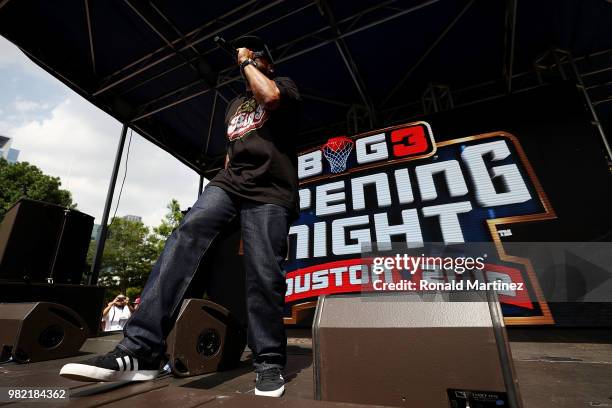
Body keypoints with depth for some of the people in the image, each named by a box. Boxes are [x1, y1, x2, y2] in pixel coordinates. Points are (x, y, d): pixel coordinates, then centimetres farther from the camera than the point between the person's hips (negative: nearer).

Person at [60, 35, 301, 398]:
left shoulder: (285, 84, 16)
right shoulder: (235, 104, 32)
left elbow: (270, 97, -10)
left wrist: (248, 62, 7)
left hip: (270, 192, -5)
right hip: (230, 182, 5)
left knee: (264, 276, -13)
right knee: (186, 235, -21)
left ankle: (270, 363, 3)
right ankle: (140, 349, -22)